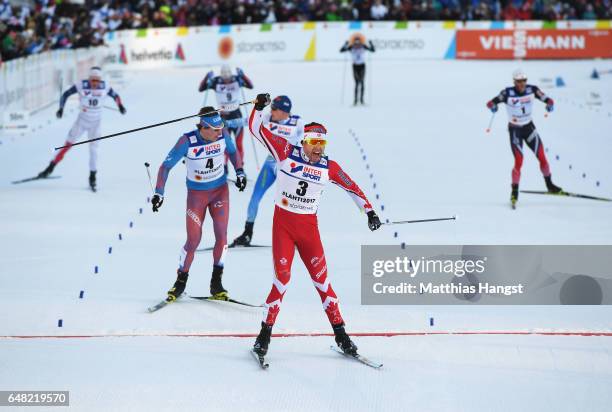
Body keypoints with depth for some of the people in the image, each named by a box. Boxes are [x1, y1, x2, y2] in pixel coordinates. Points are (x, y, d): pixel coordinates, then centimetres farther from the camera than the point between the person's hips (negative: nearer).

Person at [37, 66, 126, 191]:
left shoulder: (105, 87, -15)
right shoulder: (81, 85, -19)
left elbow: (115, 95, 3)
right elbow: (65, 94, -11)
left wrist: (120, 106, -14)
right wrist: (61, 108, -23)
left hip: (95, 123, 1)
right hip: (82, 120, 0)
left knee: (94, 149, -3)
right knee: (67, 145, 1)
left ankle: (92, 177, 10)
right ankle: (50, 168, 13)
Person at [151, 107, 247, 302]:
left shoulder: (222, 135, -13)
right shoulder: (187, 142, -23)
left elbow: (232, 151, 10)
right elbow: (166, 166, -15)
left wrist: (240, 172, 1)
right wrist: (159, 192, -20)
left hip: (220, 190, 3)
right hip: (196, 193, -3)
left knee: (221, 235, -8)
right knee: (193, 240, -4)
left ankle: (216, 282, 2)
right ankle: (181, 281, 15)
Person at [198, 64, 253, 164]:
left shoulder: (237, 79, -8)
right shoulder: (216, 81, -9)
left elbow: (250, 86, -18)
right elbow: (201, 89, -12)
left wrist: (242, 75, -32)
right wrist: (207, 78, -28)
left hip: (237, 116, 0)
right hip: (223, 118, 0)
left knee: (239, 145, 6)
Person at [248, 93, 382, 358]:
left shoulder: (328, 167, -2)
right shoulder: (287, 153, -7)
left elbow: (352, 187, 10)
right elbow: (257, 129, -5)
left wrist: (369, 211, 6)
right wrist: (259, 107, -17)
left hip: (309, 227, 2)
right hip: (283, 224, -2)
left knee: (321, 279, 2)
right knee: (282, 279, -8)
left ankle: (340, 334, 12)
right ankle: (265, 334, 4)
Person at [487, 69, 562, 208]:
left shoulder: (532, 90, -9)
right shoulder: (508, 93, -17)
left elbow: (547, 100, -5)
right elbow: (490, 103, -15)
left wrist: (550, 104, -28)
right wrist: (493, 106, -38)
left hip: (529, 127, 3)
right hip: (515, 130, -3)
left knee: (542, 157, -1)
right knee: (519, 161, -12)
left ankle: (549, 185, 19)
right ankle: (514, 192, 2)